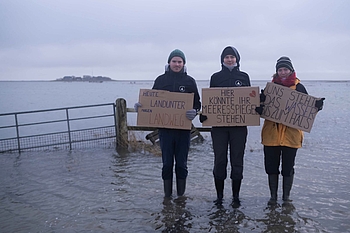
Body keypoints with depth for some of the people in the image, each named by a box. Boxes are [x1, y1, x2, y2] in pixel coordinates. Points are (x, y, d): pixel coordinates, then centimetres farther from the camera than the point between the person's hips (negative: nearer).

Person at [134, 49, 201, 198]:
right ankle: (167, 194, 18)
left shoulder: (190, 81, 6)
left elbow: (197, 103, 5)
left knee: (181, 163, 6)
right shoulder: (161, 80, 8)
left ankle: (181, 194, 21)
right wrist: (140, 106, -8)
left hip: (184, 128, 0)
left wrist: (194, 111, -17)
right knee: (167, 162, 5)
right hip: (165, 127, 1)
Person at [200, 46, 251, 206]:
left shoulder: (244, 77, 9)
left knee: (237, 161, 5)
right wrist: (204, 114, -8)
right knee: (219, 160, 3)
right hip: (218, 124, 0)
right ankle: (219, 196, 15)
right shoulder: (216, 77, 8)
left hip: (239, 125, 0)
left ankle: (236, 196, 17)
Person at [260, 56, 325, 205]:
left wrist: (317, 105, -19)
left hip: (291, 133, -2)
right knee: (271, 166, 7)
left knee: (288, 167, 5)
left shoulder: (298, 87, 3)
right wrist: (260, 99, -15)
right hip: (271, 132, 2)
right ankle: (273, 196, 22)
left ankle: (286, 197, 22)